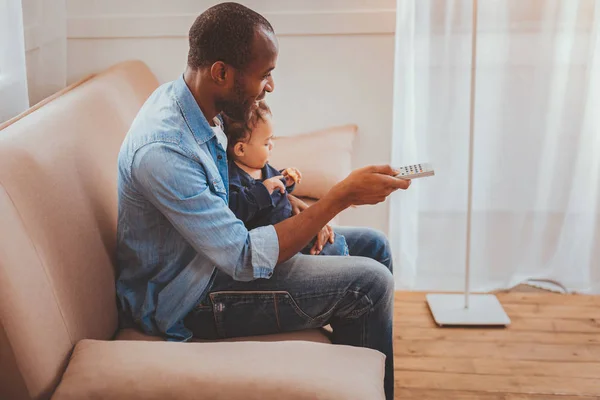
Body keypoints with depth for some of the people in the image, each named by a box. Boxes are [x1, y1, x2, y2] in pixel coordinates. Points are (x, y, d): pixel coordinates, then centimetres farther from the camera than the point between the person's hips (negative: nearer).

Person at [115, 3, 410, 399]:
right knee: (370, 282, -19)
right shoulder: (163, 150, -32)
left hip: (219, 249, 9)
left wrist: (289, 201, -2)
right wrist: (341, 196, -28)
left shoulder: (190, 100, -3)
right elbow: (246, 260, -30)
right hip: (186, 300, -9)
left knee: (373, 244, 10)